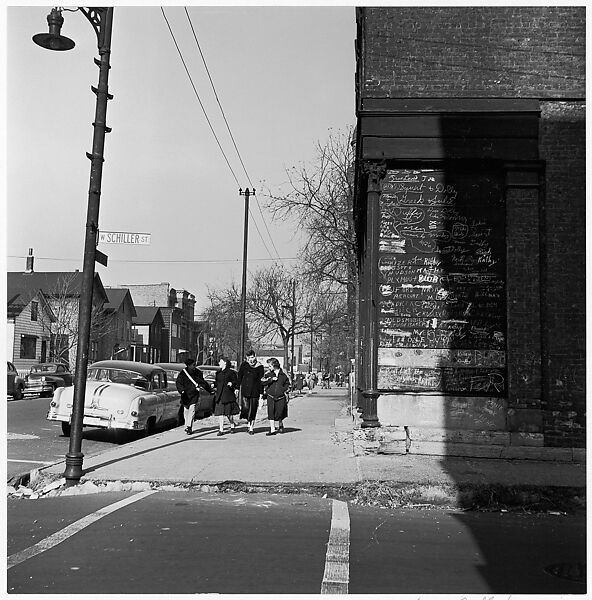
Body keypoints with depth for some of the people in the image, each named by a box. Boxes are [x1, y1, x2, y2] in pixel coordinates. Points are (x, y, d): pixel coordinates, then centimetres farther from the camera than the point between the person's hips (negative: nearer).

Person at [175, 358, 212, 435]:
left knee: (192, 409, -12)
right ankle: (187, 426, 20)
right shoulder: (182, 373, -7)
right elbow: (178, 383, -13)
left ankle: (189, 427, -12)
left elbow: (202, 382, 13)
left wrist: (210, 391, 16)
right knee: (186, 411, 5)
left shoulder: (198, 372, 2)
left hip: (194, 395, 1)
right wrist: (182, 391, -31)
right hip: (185, 395, -1)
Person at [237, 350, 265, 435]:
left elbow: (261, 381, 2)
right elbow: (239, 377, 9)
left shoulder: (260, 367, 0)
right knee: (245, 407, -12)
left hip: (255, 391, 0)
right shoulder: (244, 365, 2)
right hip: (244, 390, 0)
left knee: (253, 410, 2)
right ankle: (248, 422, 17)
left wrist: (261, 394, -1)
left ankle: (251, 428, 15)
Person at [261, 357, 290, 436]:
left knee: (279, 413, 2)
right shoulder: (269, 374, 4)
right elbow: (263, 381, -8)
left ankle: (280, 425, 32)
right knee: (271, 413, -5)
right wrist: (271, 379, -16)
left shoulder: (283, 374, 3)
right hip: (271, 397, 1)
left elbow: (287, 384, 15)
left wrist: (286, 392, 3)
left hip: (280, 398, -1)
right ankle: (272, 429, 3)